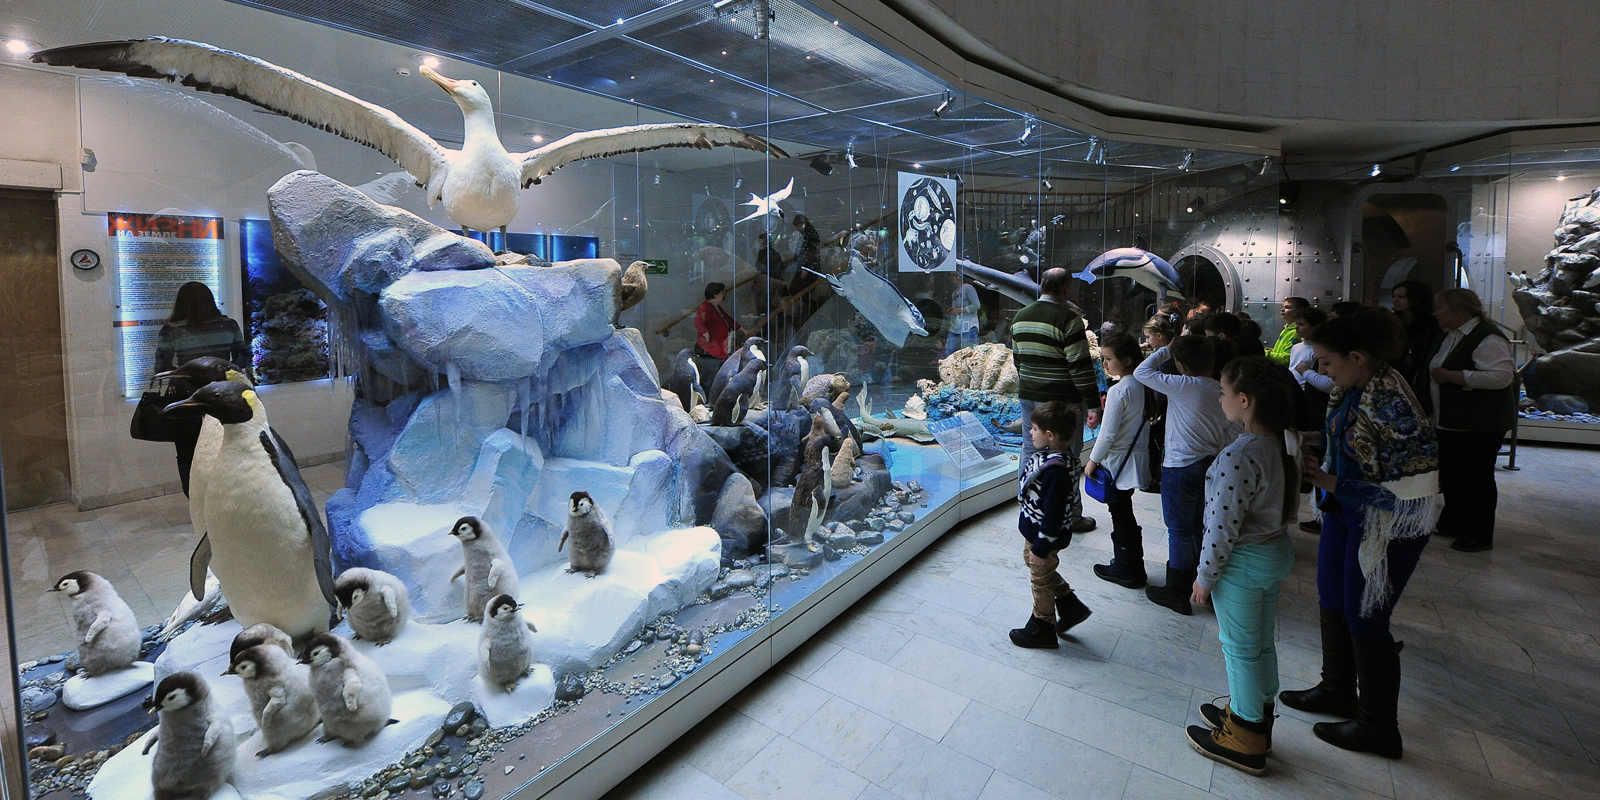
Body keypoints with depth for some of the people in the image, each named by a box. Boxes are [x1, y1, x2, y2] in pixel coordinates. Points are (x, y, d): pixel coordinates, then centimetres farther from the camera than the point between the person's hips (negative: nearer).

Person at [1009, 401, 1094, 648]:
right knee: (1038, 567, 28)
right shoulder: (1058, 454, -3)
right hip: (1036, 530, 9)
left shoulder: (1055, 470, -35)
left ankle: (1042, 629, 32)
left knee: (1041, 579, 11)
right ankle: (1070, 605, 40)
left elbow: (1053, 513, -30)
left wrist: (1041, 547, -22)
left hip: (1045, 536, -9)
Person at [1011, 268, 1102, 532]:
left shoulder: (1020, 316, 7)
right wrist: (1093, 404, -13)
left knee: (1030, 449, 15)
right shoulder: (1068, 317, -16)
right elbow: (1080, 366, -17)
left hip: (1028, 395, 7)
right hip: (1062, 400, -6)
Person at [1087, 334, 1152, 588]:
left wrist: (1093, 460, -10)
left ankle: (1126, 570, 16)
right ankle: (1133, 564, 30)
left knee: (1120, 515, 4)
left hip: (1118, 462, -9)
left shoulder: (1118, 391, -22)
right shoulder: (1144, 385, 4)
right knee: (1125, 514, 20)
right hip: (1135, 458, 9)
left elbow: (1108, 433, -20)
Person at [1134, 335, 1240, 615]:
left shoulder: (1182, 386, -21)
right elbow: (1232, 434, 6)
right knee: (1199, 526, 22)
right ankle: (1201, 580, 38)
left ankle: (1177, 593, 13)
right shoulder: (1222, 392, 0)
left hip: (1181, 468, -7)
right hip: (1209, 465, 7)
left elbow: (1141, 372, -14)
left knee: (1179, 529, 3)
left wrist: (1165, 350, -3)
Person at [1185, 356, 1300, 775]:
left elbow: (1224, 527, -25)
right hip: (1279, 552, 9)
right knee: (1261, 643, 23)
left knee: (1239, 648, 9)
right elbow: (1289, 506, 10)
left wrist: (1205, 577, -13)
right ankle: (1256, 717, 42)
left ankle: (1244, 741, 25)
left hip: (1244, 563, -8)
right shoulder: (1286, 441, -2)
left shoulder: (1238, 457, -30)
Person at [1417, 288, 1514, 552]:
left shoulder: (1487, 338, -17)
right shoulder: (1447, 337, 13)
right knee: (1450, 474, 16)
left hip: (1479, 426, -9)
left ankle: (1480, 535, 9)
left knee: (1476, 477, -1)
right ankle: (1453, 523, 29)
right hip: (1449, 421, 9)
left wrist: (1451, 376, -25)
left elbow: (1502, 376, -28)